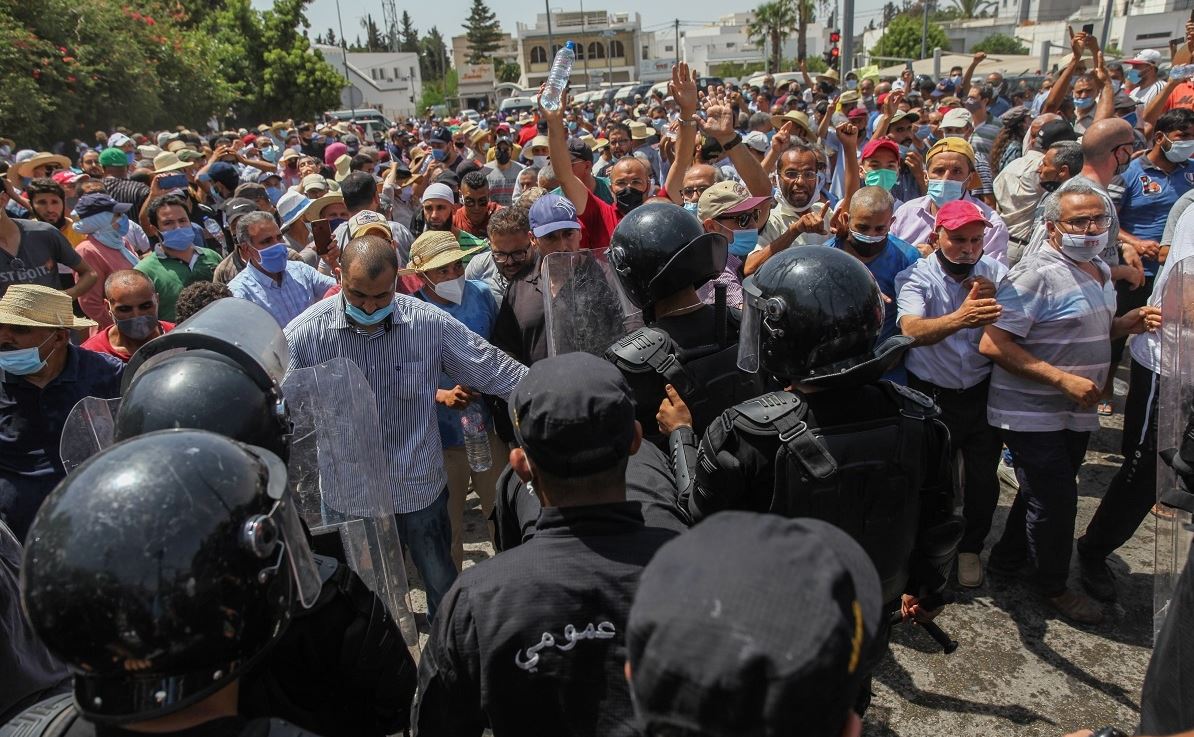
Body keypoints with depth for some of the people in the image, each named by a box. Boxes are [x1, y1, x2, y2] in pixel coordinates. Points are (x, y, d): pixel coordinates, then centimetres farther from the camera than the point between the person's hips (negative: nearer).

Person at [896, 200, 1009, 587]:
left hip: (983, 392, 3)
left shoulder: (994, 272, -1)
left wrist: (995, 299, -25)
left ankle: (970, 547, 34)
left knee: (983, 478, 10)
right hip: (932, 395, -3)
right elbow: (912, 331, -33)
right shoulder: (917, 276, -13)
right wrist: (959, 318, -52)